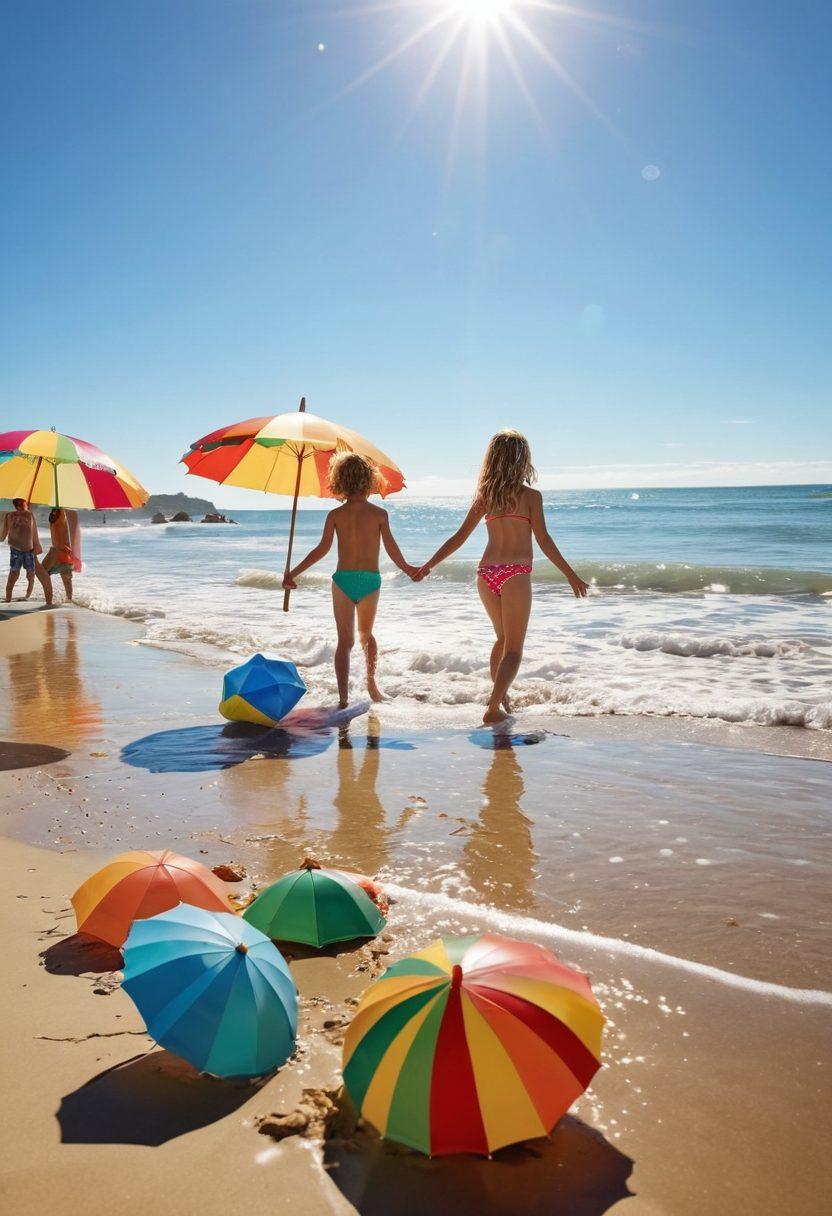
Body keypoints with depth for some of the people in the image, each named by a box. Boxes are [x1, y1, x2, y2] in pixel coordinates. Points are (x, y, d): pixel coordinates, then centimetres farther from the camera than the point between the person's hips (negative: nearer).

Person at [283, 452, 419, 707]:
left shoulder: (335, 515, -2)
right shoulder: (379, 514, -2)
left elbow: (323, 548, -9)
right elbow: (391, 549, -4)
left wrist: (294, 573, -3)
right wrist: (408, 570, 12)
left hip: (343, 580, 0)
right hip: (370, 581, 0)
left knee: (345, 641, 4)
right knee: (366, 634, 25)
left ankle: (343, 697, -5)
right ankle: (371, 682, 19)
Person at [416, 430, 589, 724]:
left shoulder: (485, 495, 8)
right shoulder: (531, 495, -4)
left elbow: (460, 536, 9)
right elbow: (543, 540, -7)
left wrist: (429, 565, 18)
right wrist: (571, 575, -1)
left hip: (486, 574, 5)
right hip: (515, 574, -5)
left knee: (502, 638, 25)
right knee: (514, 648, 3)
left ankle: (500, 695, 34)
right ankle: (494, 708, -8)